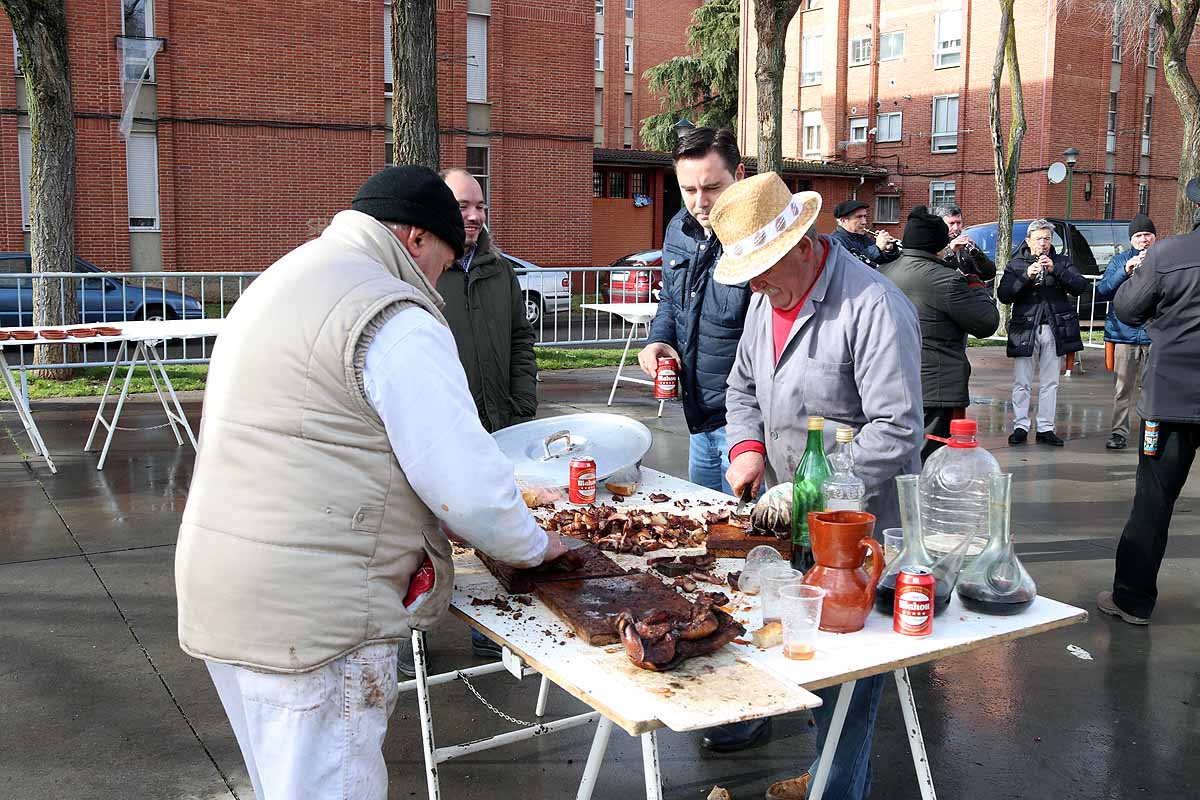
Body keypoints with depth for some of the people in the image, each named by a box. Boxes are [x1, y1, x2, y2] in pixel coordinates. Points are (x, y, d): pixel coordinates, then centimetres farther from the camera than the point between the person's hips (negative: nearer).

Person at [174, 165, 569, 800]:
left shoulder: (280, 282, 17)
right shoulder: (396, 320, -15)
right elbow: (466, 484, -17)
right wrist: (534, 547, 2)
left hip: (222, 596, 10)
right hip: (309, 620, -10)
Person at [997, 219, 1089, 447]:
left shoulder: (1062, 262, 9)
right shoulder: (1016, 264, 6)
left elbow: (1081, 287, -5)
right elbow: (1003, 295, -6)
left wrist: (1056, 270, -17)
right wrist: (1026, 276, -18)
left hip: (1054, 329, 1)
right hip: (1025, 329, -1)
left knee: (1050, 383, 6)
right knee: (1021, 383, -1)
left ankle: (1046, 428, 12)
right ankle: (1020, 426, 7)